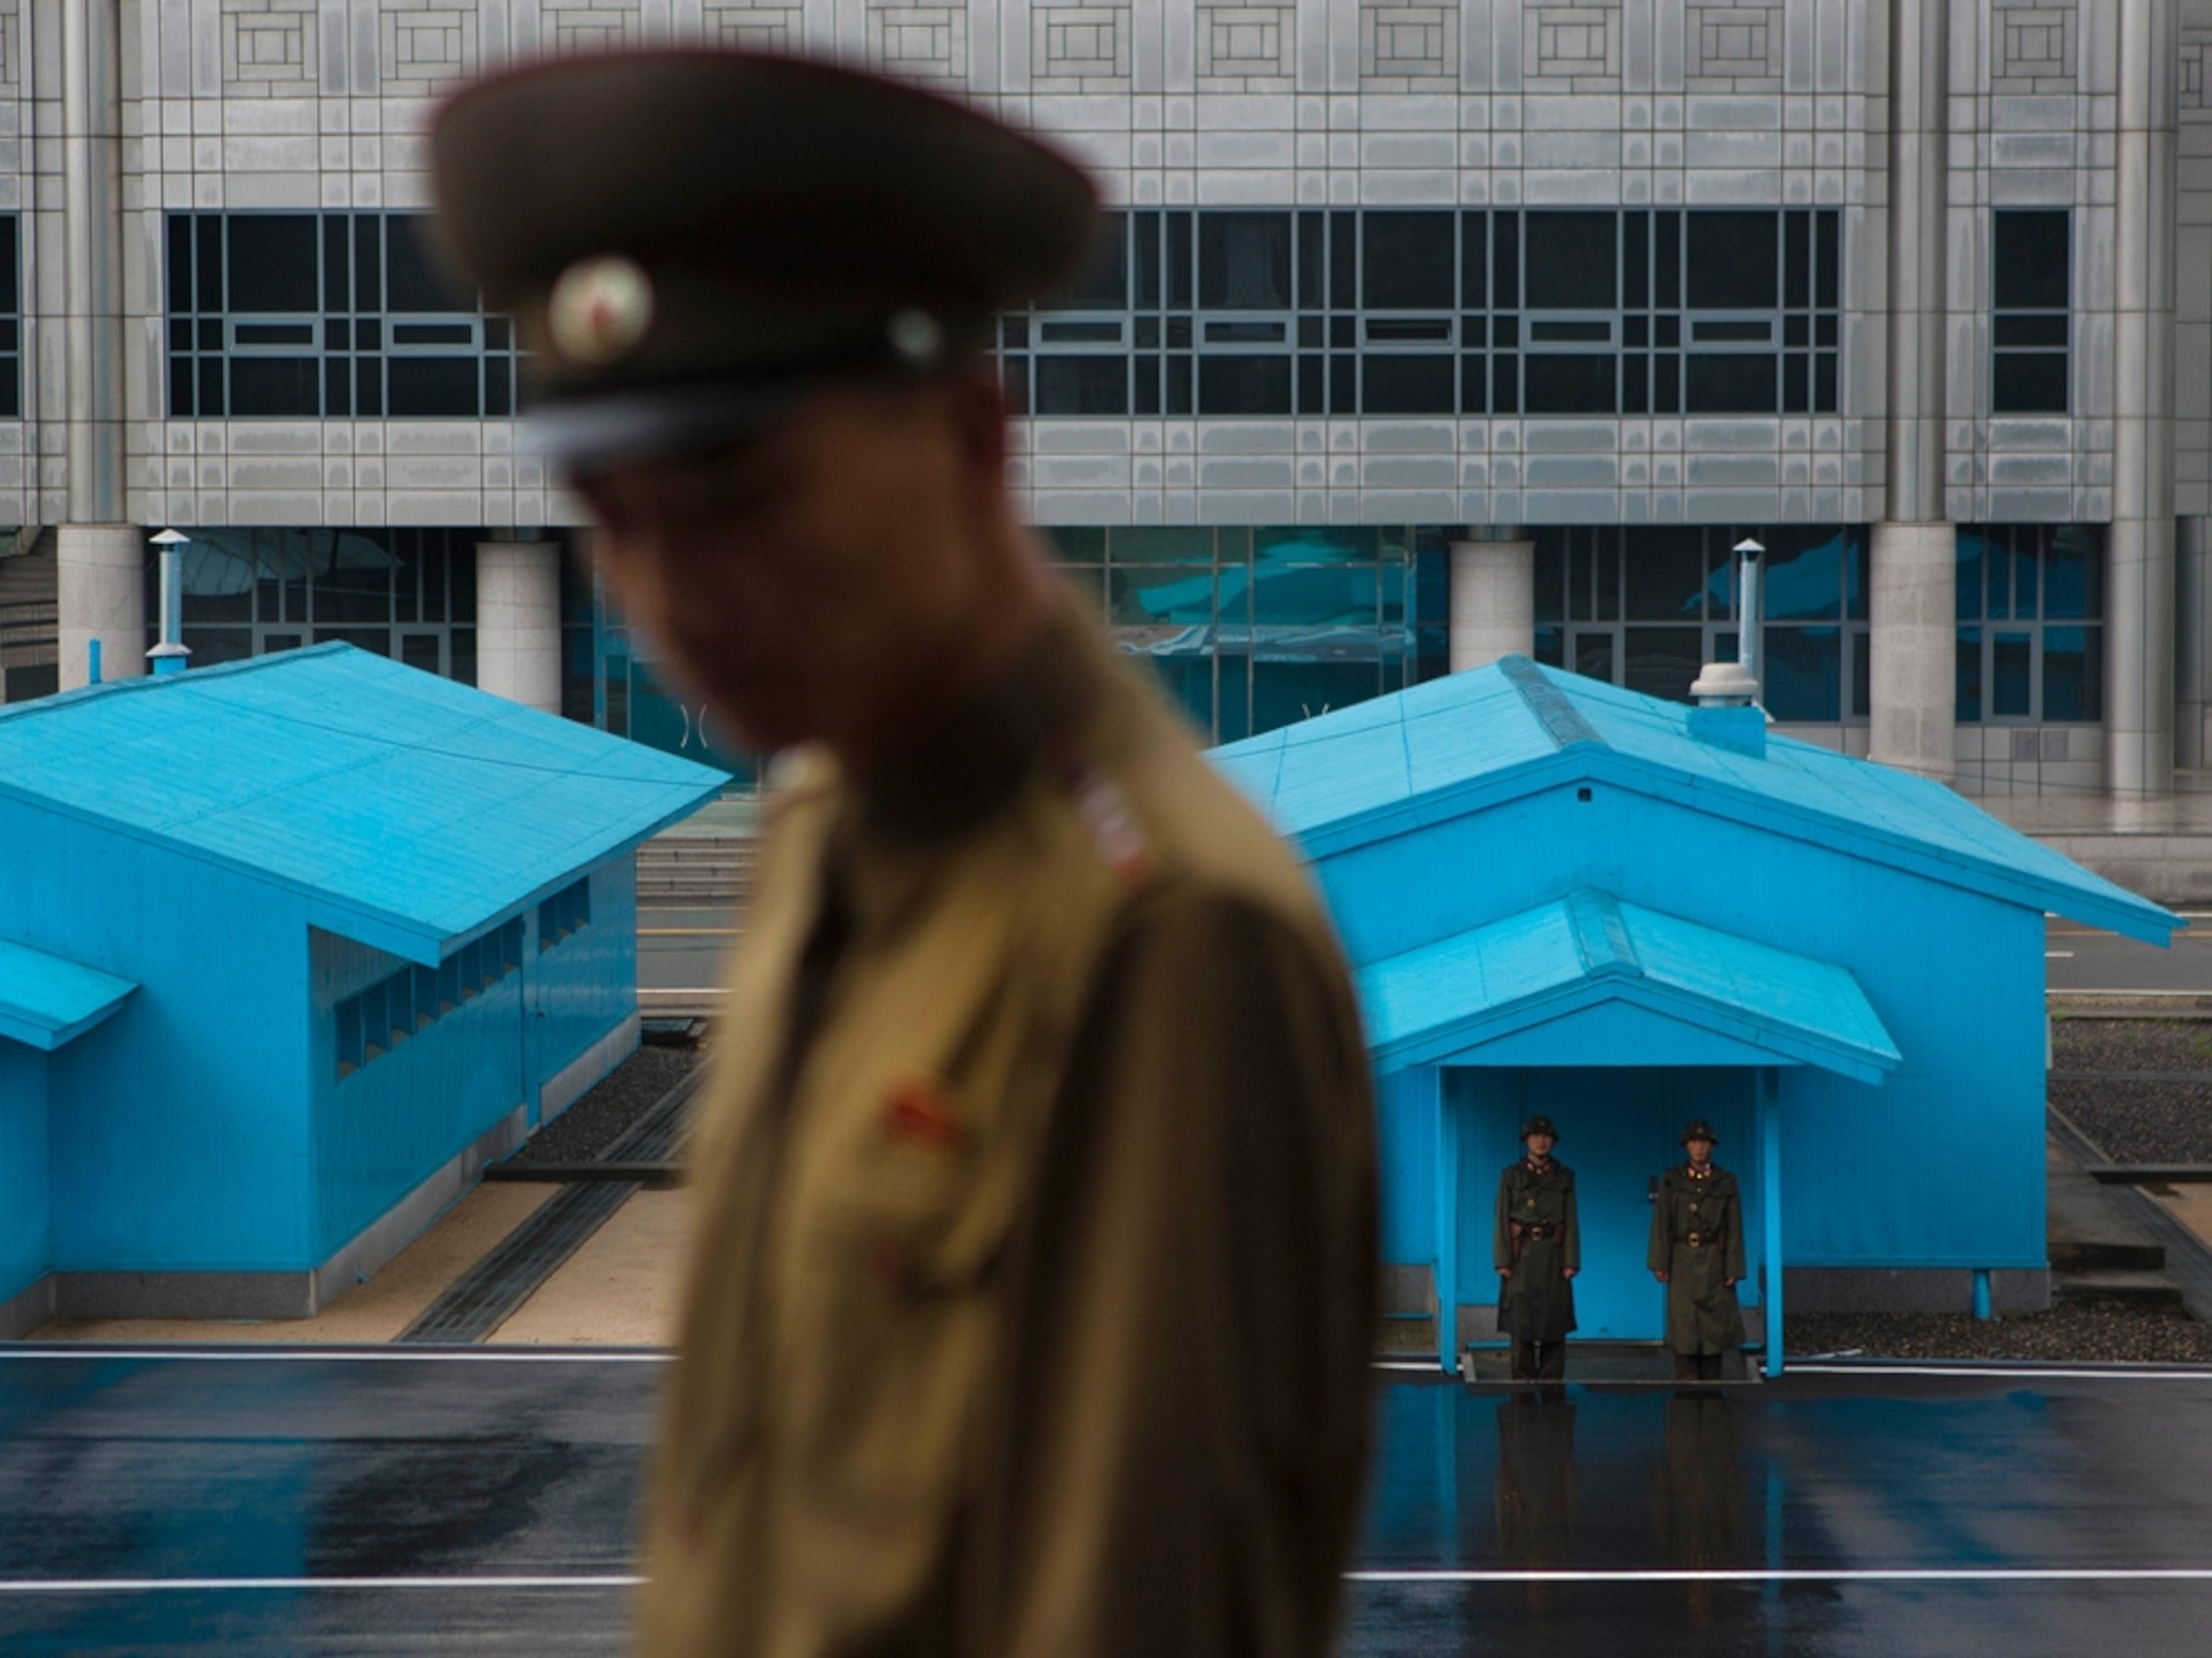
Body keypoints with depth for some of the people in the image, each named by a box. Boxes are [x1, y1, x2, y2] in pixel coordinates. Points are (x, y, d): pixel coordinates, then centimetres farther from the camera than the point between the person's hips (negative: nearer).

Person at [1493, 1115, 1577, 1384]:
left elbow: (1572, 1222, 5)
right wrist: (1502, 1261, -7)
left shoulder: (1564, 1177, 8)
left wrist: (1571, 1261, -4)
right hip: (1521, 1258, -1)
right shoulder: (1511, 1176, 6)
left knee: (1554, 1322, -1)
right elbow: (1501, 1220, 2)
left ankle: (1551, 1381, 3)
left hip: (1553, 1257, 1)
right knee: (1521, 1321, -2)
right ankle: (1523, 1382, 2)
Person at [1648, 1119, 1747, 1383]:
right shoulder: (1671, 1180, 4)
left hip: (1714, 1262, 1)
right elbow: (1660, 1223, 1)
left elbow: (1735, 1227, 4)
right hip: (1682, 1262, -1)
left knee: (1714, 1327, 2)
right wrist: (1659, 1263, -7)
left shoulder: (1726, 1182, 5)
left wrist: (1733, 1269, -3)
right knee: (1684, 1326, -7)